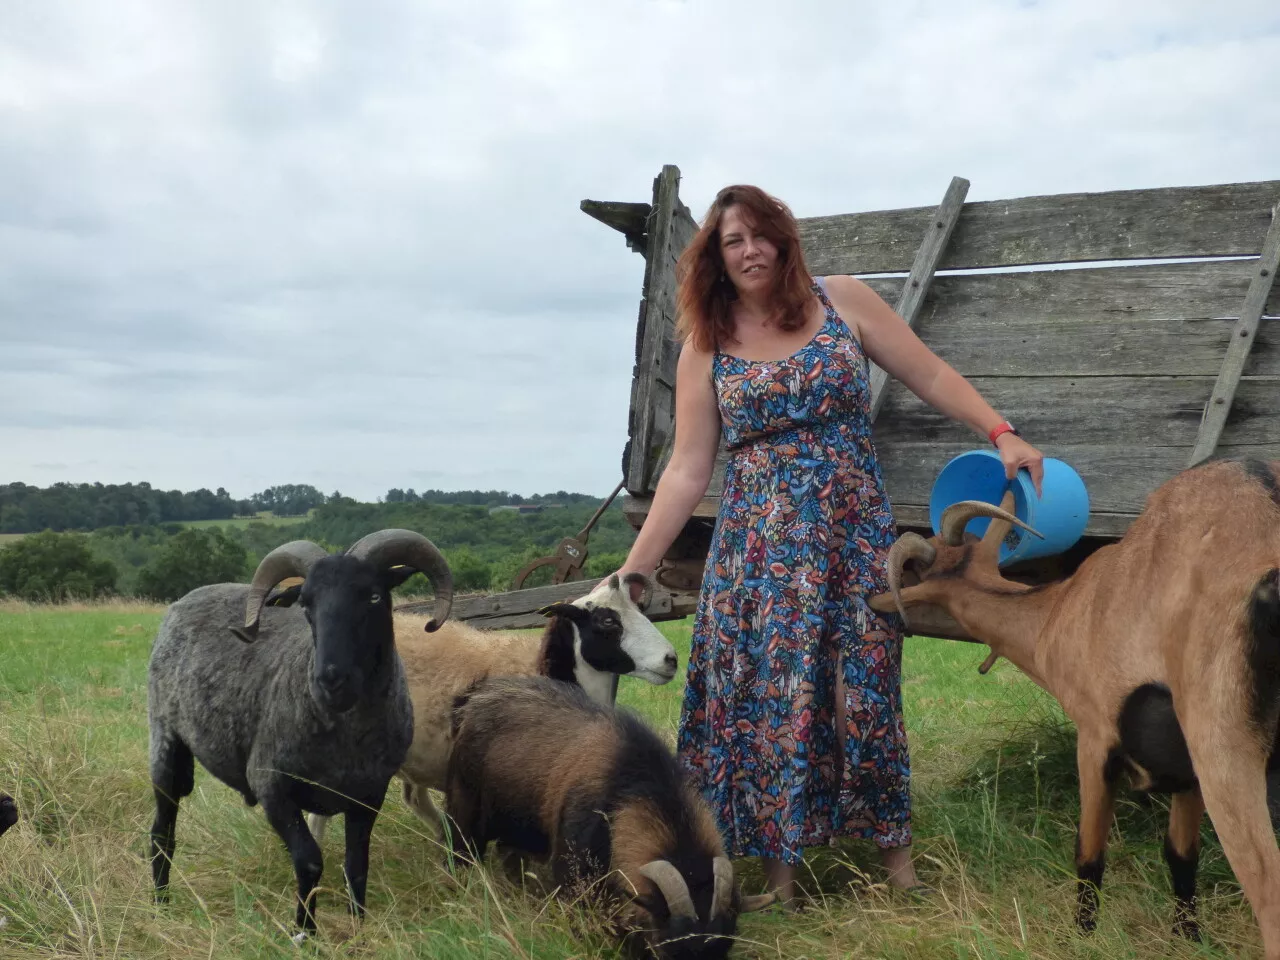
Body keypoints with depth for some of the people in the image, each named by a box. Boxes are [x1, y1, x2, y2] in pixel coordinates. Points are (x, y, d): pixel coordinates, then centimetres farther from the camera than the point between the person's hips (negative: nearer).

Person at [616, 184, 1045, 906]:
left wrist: (1001, 432, -7)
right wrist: (634, 568, -5)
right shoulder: (706, 346, 3)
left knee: (864, 687, 4)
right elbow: (687, 469, 1)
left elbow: (929, 374, 5)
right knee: (767, 695, 0)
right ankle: (780, 876, 13)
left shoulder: (843, 301, 2)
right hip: (759, 549, 1)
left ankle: (895, 848, 20)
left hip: (855, 537, 0)